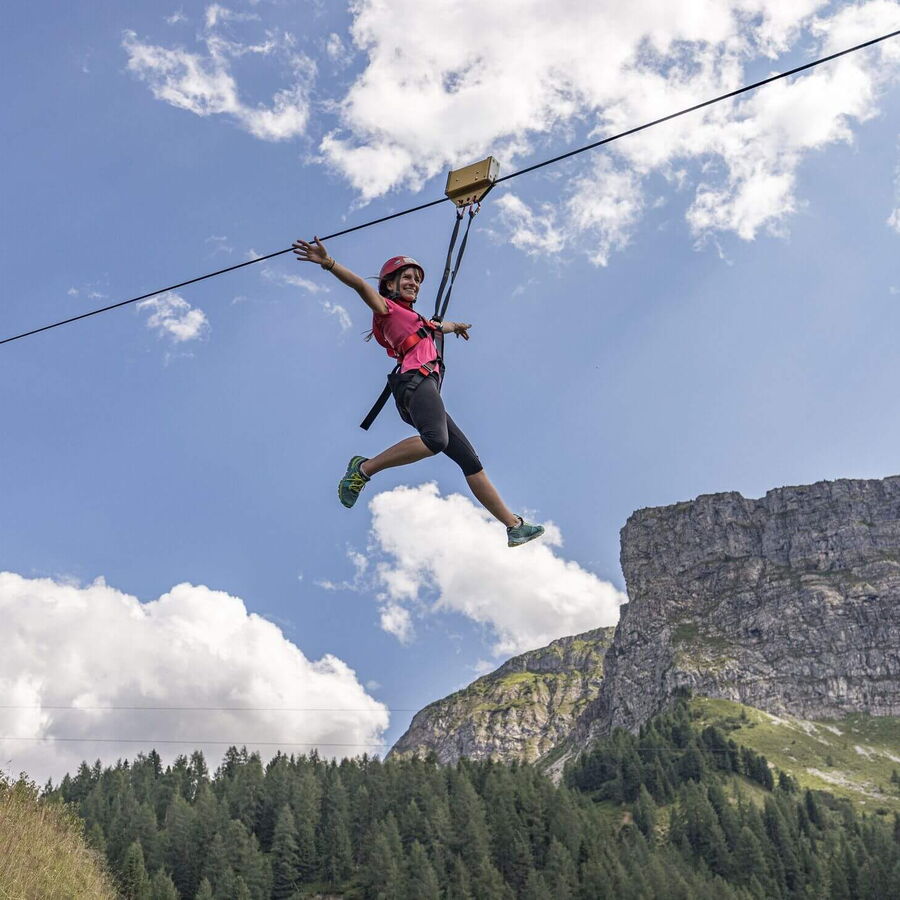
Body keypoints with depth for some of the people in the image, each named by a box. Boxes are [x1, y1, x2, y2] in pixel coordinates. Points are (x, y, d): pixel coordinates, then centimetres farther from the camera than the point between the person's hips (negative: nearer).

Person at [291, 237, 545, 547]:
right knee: (436, 439, -38)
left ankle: (514, 526, 6)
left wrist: (455, 326, 74)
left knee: (470, 461, 5)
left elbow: (435, 326, 55)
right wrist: (328, 263, -24)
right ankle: (365, 468, -25)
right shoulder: (386, 308, 10)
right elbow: (361, 285, -8)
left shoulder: (414, 318, 33)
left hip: (427, 389, 9)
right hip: (416, 381, -9)